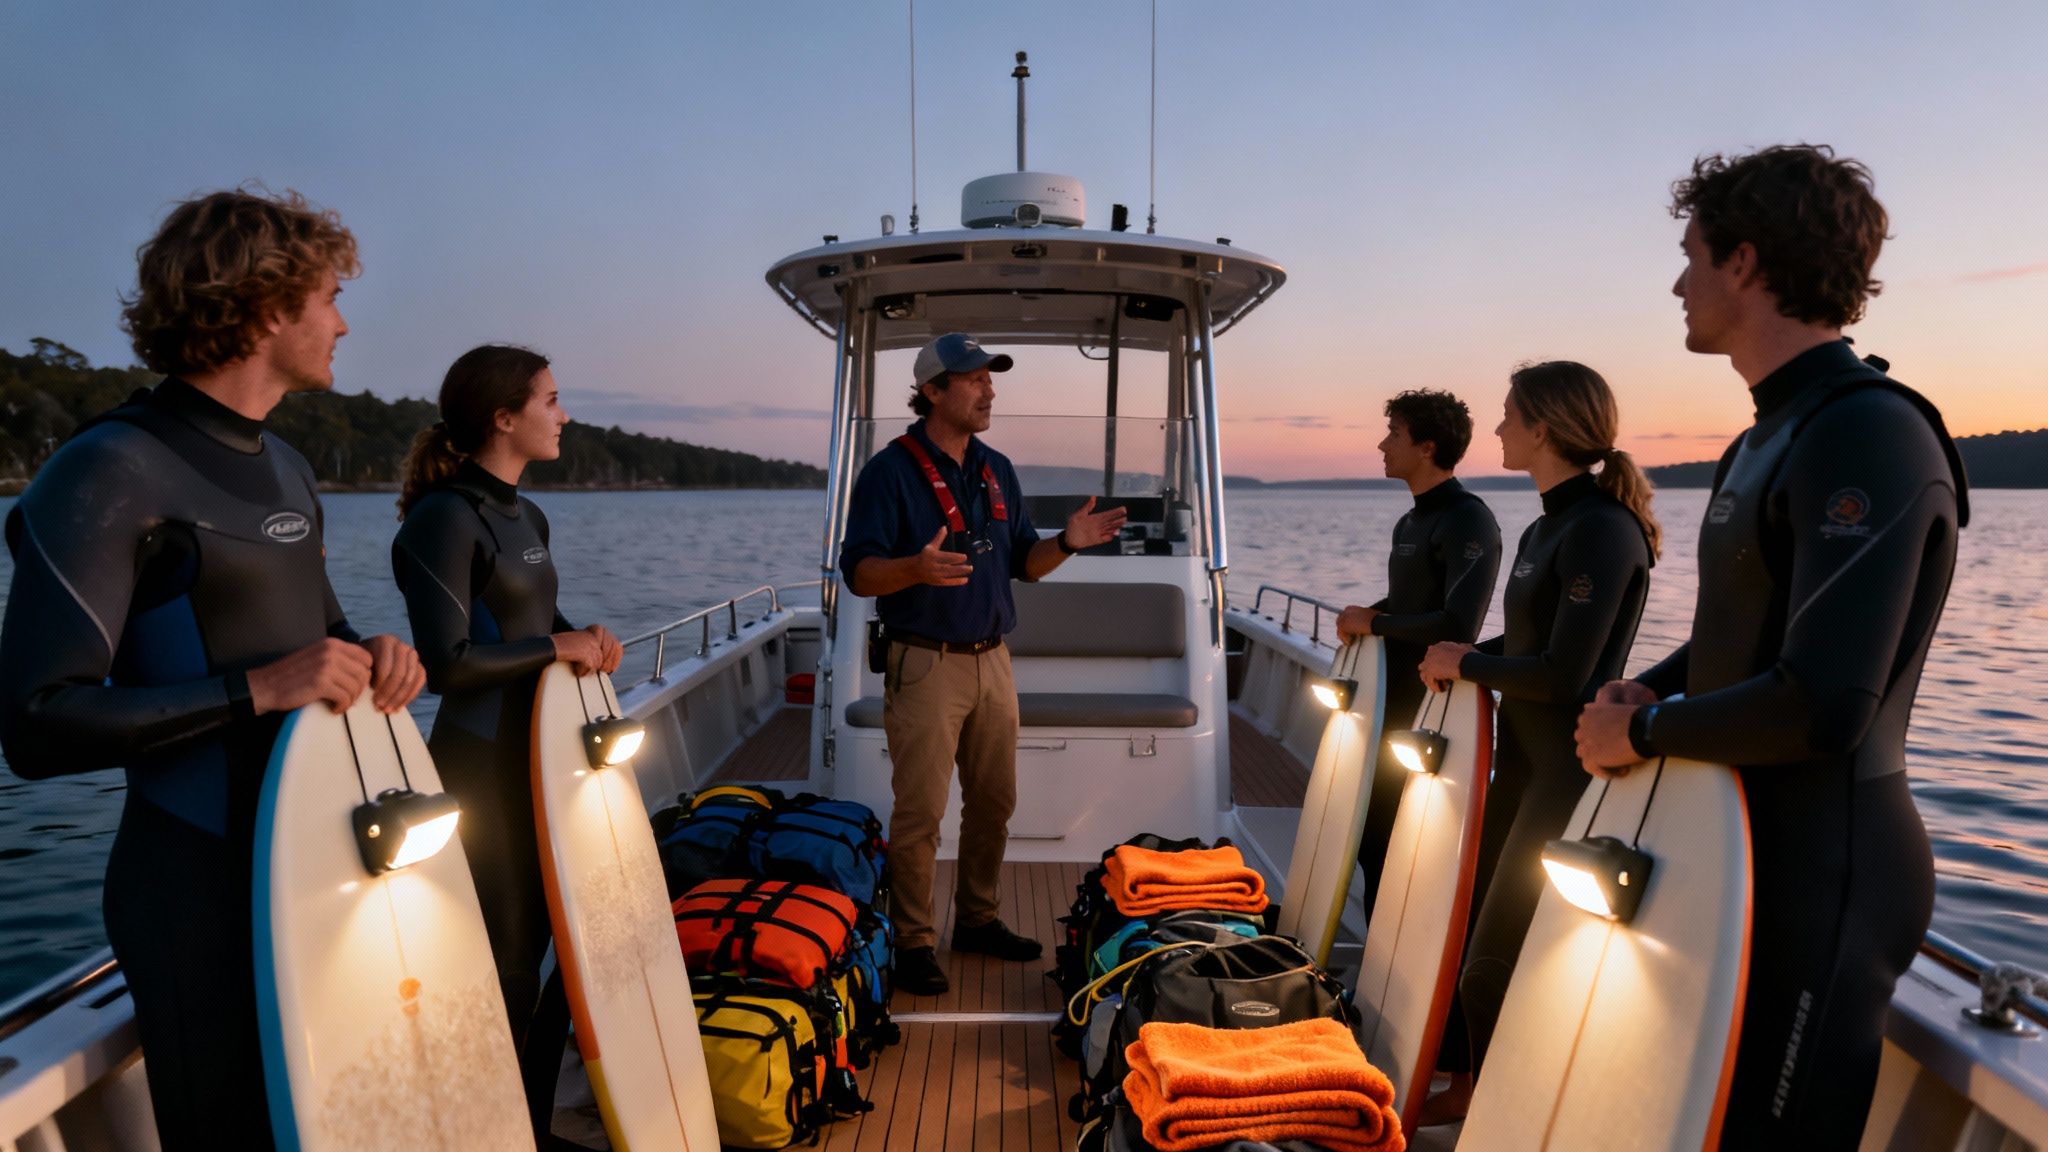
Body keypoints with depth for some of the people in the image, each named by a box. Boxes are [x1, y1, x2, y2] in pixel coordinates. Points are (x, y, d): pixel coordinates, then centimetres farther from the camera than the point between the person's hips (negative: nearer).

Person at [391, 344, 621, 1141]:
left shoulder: (526, 517, 11)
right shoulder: (446, 518, -16)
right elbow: (448, 662, -22)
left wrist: (587, 638, -1)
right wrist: (555, 647, -15)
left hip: (540, 753, 9)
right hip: (483, 766, -9)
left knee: (549, 938, 16)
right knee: (508, 957, 3)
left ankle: (532, 1123, 32)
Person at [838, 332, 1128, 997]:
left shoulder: (998, 471, 12)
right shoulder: (891, 471, -8)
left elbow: (1022, 563, 15)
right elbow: (858, 573, -14)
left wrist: (1066, 543, -6)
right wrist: (916, 568, -34)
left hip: (992, 661, 6)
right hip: (925, 663, -6)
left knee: (993, 803, 14)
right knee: (919, 813, 0)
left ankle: (978, 920, 30)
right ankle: (913, 942, 14)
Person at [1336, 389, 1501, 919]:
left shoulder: (1468, 521, -16)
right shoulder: (1411, 521, 13)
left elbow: (1458, 626, -27)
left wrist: (1373, 623, -16)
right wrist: (1370, 614, 4)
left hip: (1429, 714, -9)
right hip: (1392, 702, 9)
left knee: (1393, 842, 0)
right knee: (1372, 836, 16)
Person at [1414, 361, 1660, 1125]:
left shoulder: (1601, 529, -19)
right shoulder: (1548, 526, 10)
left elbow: (1563, 674, -24)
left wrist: (1464, 665, -10)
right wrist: (1464, 661, -1)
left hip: (1571, 773, -9)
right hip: (1526, 761, 9)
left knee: (1498, 967, 1)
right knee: (1474, 933, 18)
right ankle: (1471, 1084, 35)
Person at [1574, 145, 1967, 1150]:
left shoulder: (1870, 436, -20)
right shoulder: (1766, 440, 13)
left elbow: (1822, 707, -28)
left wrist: (1642, 733, -14)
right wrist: (1645, 691, 2)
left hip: (1818, 867, -10)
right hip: (1739, 842, 10)